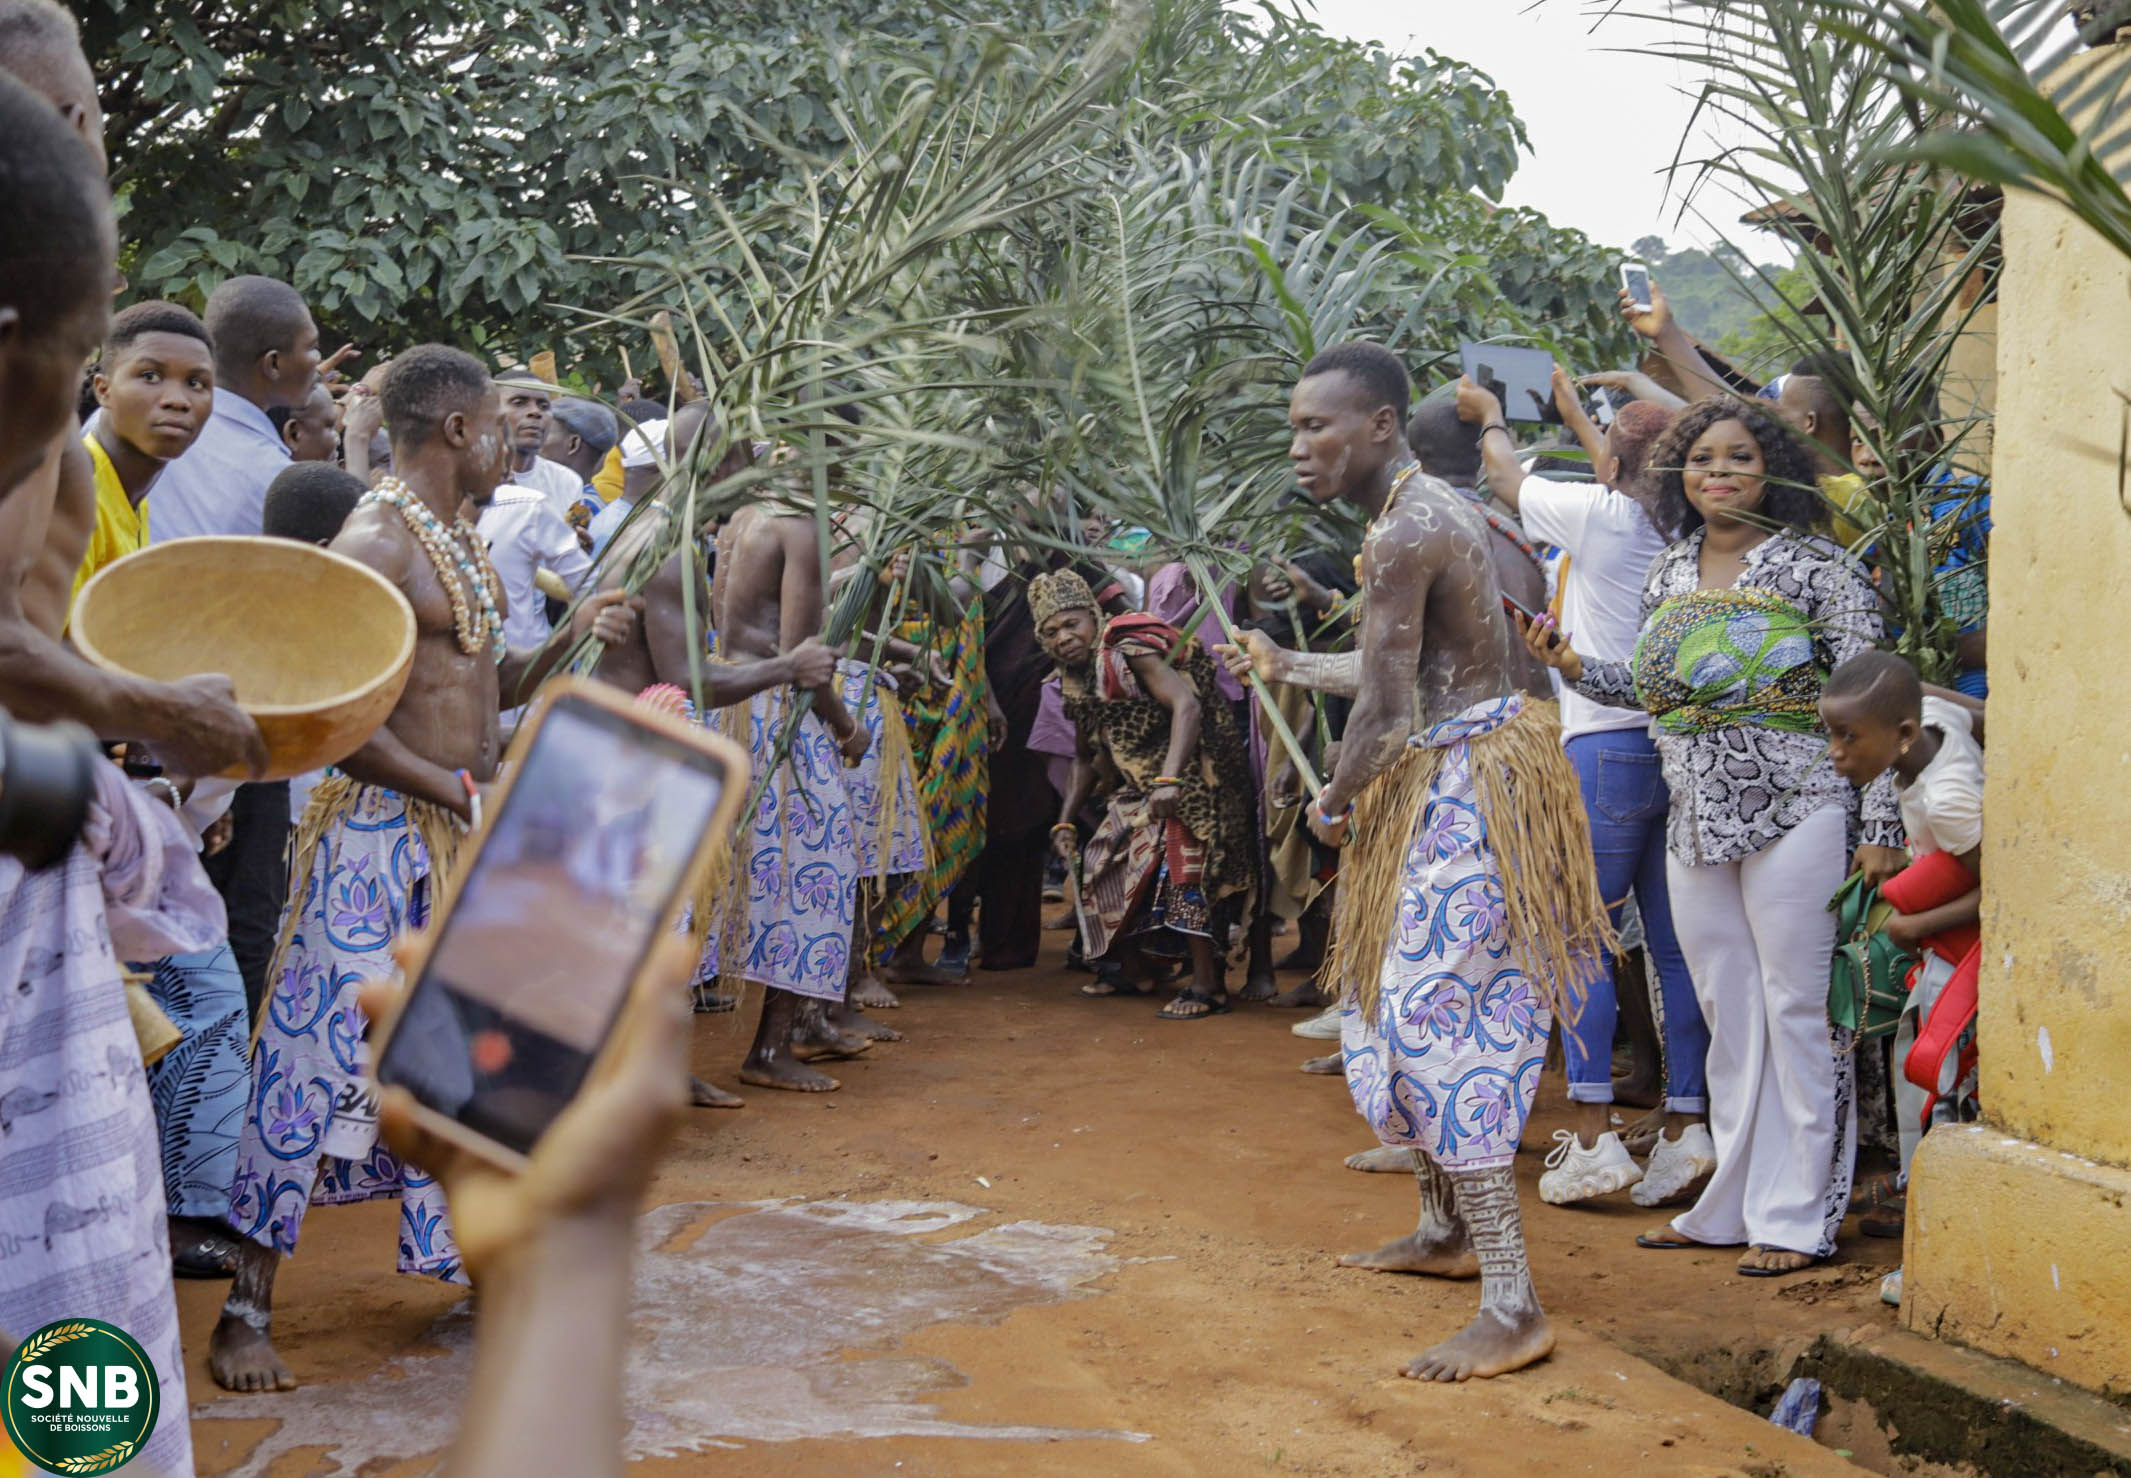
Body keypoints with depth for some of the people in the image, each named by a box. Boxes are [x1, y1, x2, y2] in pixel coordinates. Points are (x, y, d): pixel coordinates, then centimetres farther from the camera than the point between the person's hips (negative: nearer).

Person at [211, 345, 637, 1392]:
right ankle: (246, 1308, 1)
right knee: (323, 1052, -7)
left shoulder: (464, 538, 14)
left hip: (469, 832, 9)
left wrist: (570, 640, 7)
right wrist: (458, 787, -20)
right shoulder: (373, 542, -15)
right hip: (380, 833, -9)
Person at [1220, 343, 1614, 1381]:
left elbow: (1384, 708, -19)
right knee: (1407, 1007, 20)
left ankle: (1512, 1307, -14)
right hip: (1452, 782, 11)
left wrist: (1333, 807, -3)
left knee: (1436, 1023, -13)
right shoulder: (1430, 508, 14)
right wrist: (1287, 665, 32)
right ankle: (1444, 1231, 35)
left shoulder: (1406, 529, -19)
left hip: (1465, 788, -11)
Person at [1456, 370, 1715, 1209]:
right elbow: (1628, 483, 29)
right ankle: (1687, 1127, 7)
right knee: (1674, 945, 7)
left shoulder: (1597, 514, -8)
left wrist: (1490, 418, 31)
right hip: (1683, 751, 6)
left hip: (1609, 746, -6)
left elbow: (1508, 481, 11)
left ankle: (1593, 1138, -3)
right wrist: (1573, 413, 44)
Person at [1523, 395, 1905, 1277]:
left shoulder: (1815, 568, -5)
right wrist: (1572, 666, 5)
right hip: (1696, 823, 6)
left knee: (1797, 1009, -1)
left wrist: (1881, 826, -13)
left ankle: (1800, 1217, 7)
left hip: (1794, 815, -6)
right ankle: (1734, 1207, 22)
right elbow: (1650, 690, 21)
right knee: (1727, 1018, 12)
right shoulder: (1669, 575, 12)